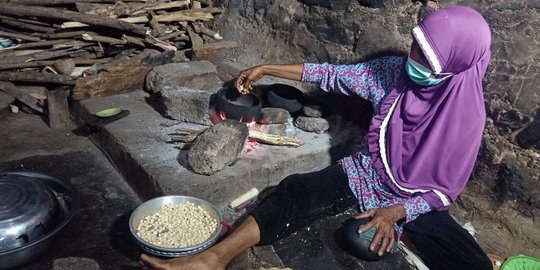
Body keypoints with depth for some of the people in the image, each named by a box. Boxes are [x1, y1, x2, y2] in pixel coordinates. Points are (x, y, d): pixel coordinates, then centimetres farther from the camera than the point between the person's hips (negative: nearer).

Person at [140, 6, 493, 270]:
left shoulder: (467, 112, -15)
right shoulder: (394, 71, -9)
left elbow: (448, 188, -9)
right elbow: (332, 75, -2)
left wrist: (396, 212, -22)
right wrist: (266, 69, 0)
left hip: (417, 201, -1)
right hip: (365, 175, 1)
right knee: (296, 191, -26)